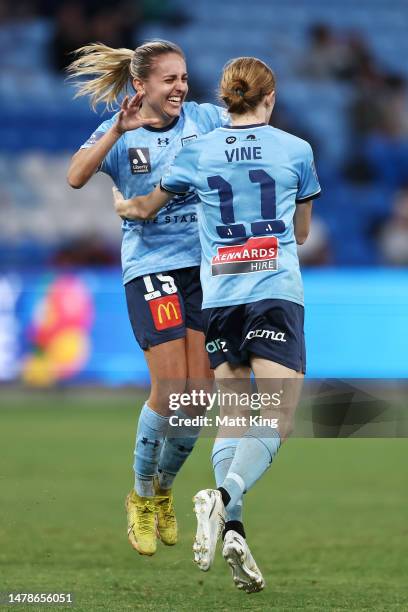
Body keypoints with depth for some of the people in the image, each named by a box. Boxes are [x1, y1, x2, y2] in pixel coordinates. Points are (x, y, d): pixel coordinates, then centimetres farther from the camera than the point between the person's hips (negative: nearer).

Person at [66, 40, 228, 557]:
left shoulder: (206, 118, 5)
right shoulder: (119, 133, 0)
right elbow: (76, 178, -16)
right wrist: (118, 131, -26)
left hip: (206, 264, 3)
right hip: (150, 267, -3)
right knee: (170, 390, -12)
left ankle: (164, 490, 26)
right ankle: (140, 499, 10)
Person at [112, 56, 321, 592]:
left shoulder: (198, 152, 6)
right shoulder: (296, 150, 3)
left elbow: (147, 207, 20)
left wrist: (122, 205, 42)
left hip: (219, 296, 3)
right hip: (277, 292, -3)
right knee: (275, 422, -6)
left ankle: (231, 527, -4)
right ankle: (224, 497, -31)